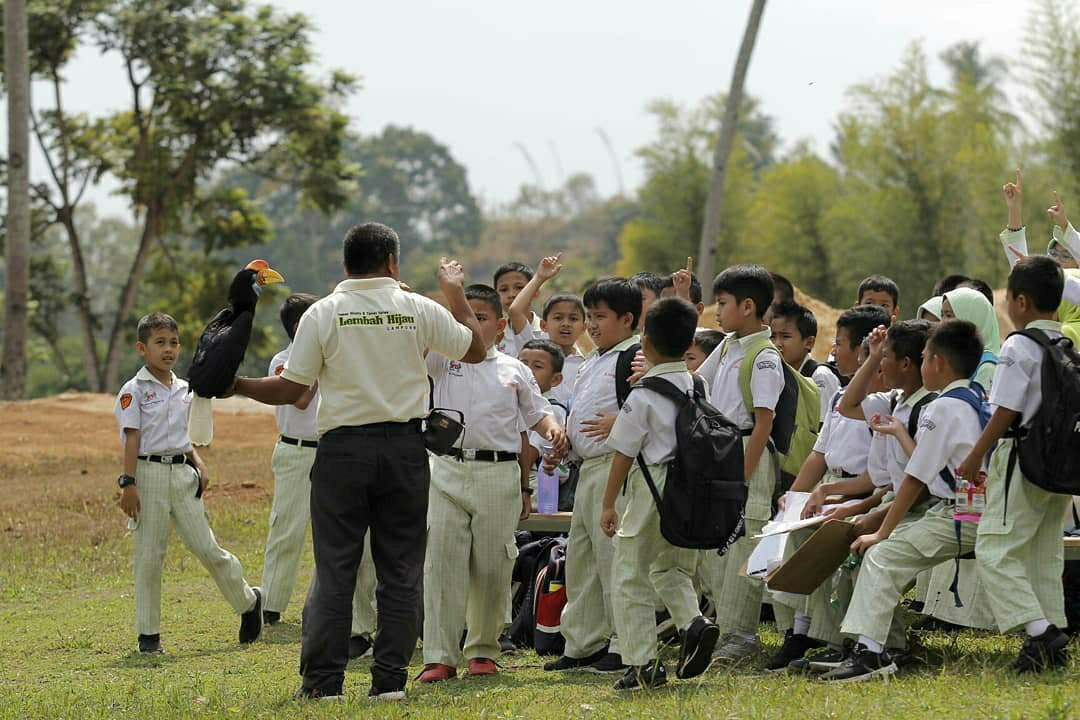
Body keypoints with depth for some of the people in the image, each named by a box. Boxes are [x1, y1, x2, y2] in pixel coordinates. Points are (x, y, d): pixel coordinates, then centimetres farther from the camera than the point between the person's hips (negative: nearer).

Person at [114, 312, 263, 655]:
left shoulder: (184, 390, 13)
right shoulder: (134, 391, -3)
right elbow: (132, 439, -9)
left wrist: (199, 465, 2)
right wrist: (128, 484, -15)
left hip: (182, 473, 4)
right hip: (149, 472, -4)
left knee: (206, 547, 1)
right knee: (149, 556, -1)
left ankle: (248, 601, 20)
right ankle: (148, 633, 7)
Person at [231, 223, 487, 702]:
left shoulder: (322, 314, -2)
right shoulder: (419, 310, 1)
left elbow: (290, 390, -2)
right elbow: (476, 350, 16)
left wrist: (235, 386, 13)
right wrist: (457, 292, 27)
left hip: (343, 448, -1)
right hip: (404, 446, 1)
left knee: (334, 567, 2)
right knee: (400, 569, 6)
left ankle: (323, 680, 0)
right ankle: (390, 678, 3)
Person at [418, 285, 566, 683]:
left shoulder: (513, 370, 11)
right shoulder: (443, 360, 9)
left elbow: (536, 412, 17)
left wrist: (553, 429, -4)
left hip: (498, 473, 0)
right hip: (448, 469, 0)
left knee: (492, 566, 4)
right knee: (442, 562, -6)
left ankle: (483, 650, 18)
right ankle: (440, 657, -6)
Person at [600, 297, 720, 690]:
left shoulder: (643, 395, -12)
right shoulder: (698, 388, 5)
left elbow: (624, 453, -10)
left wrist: (609, 503, -3)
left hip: (653, 488, -6)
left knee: (630, 577, 5)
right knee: (671, 569, 23)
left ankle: (644, 664, 0)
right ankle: (694, 622, -4)